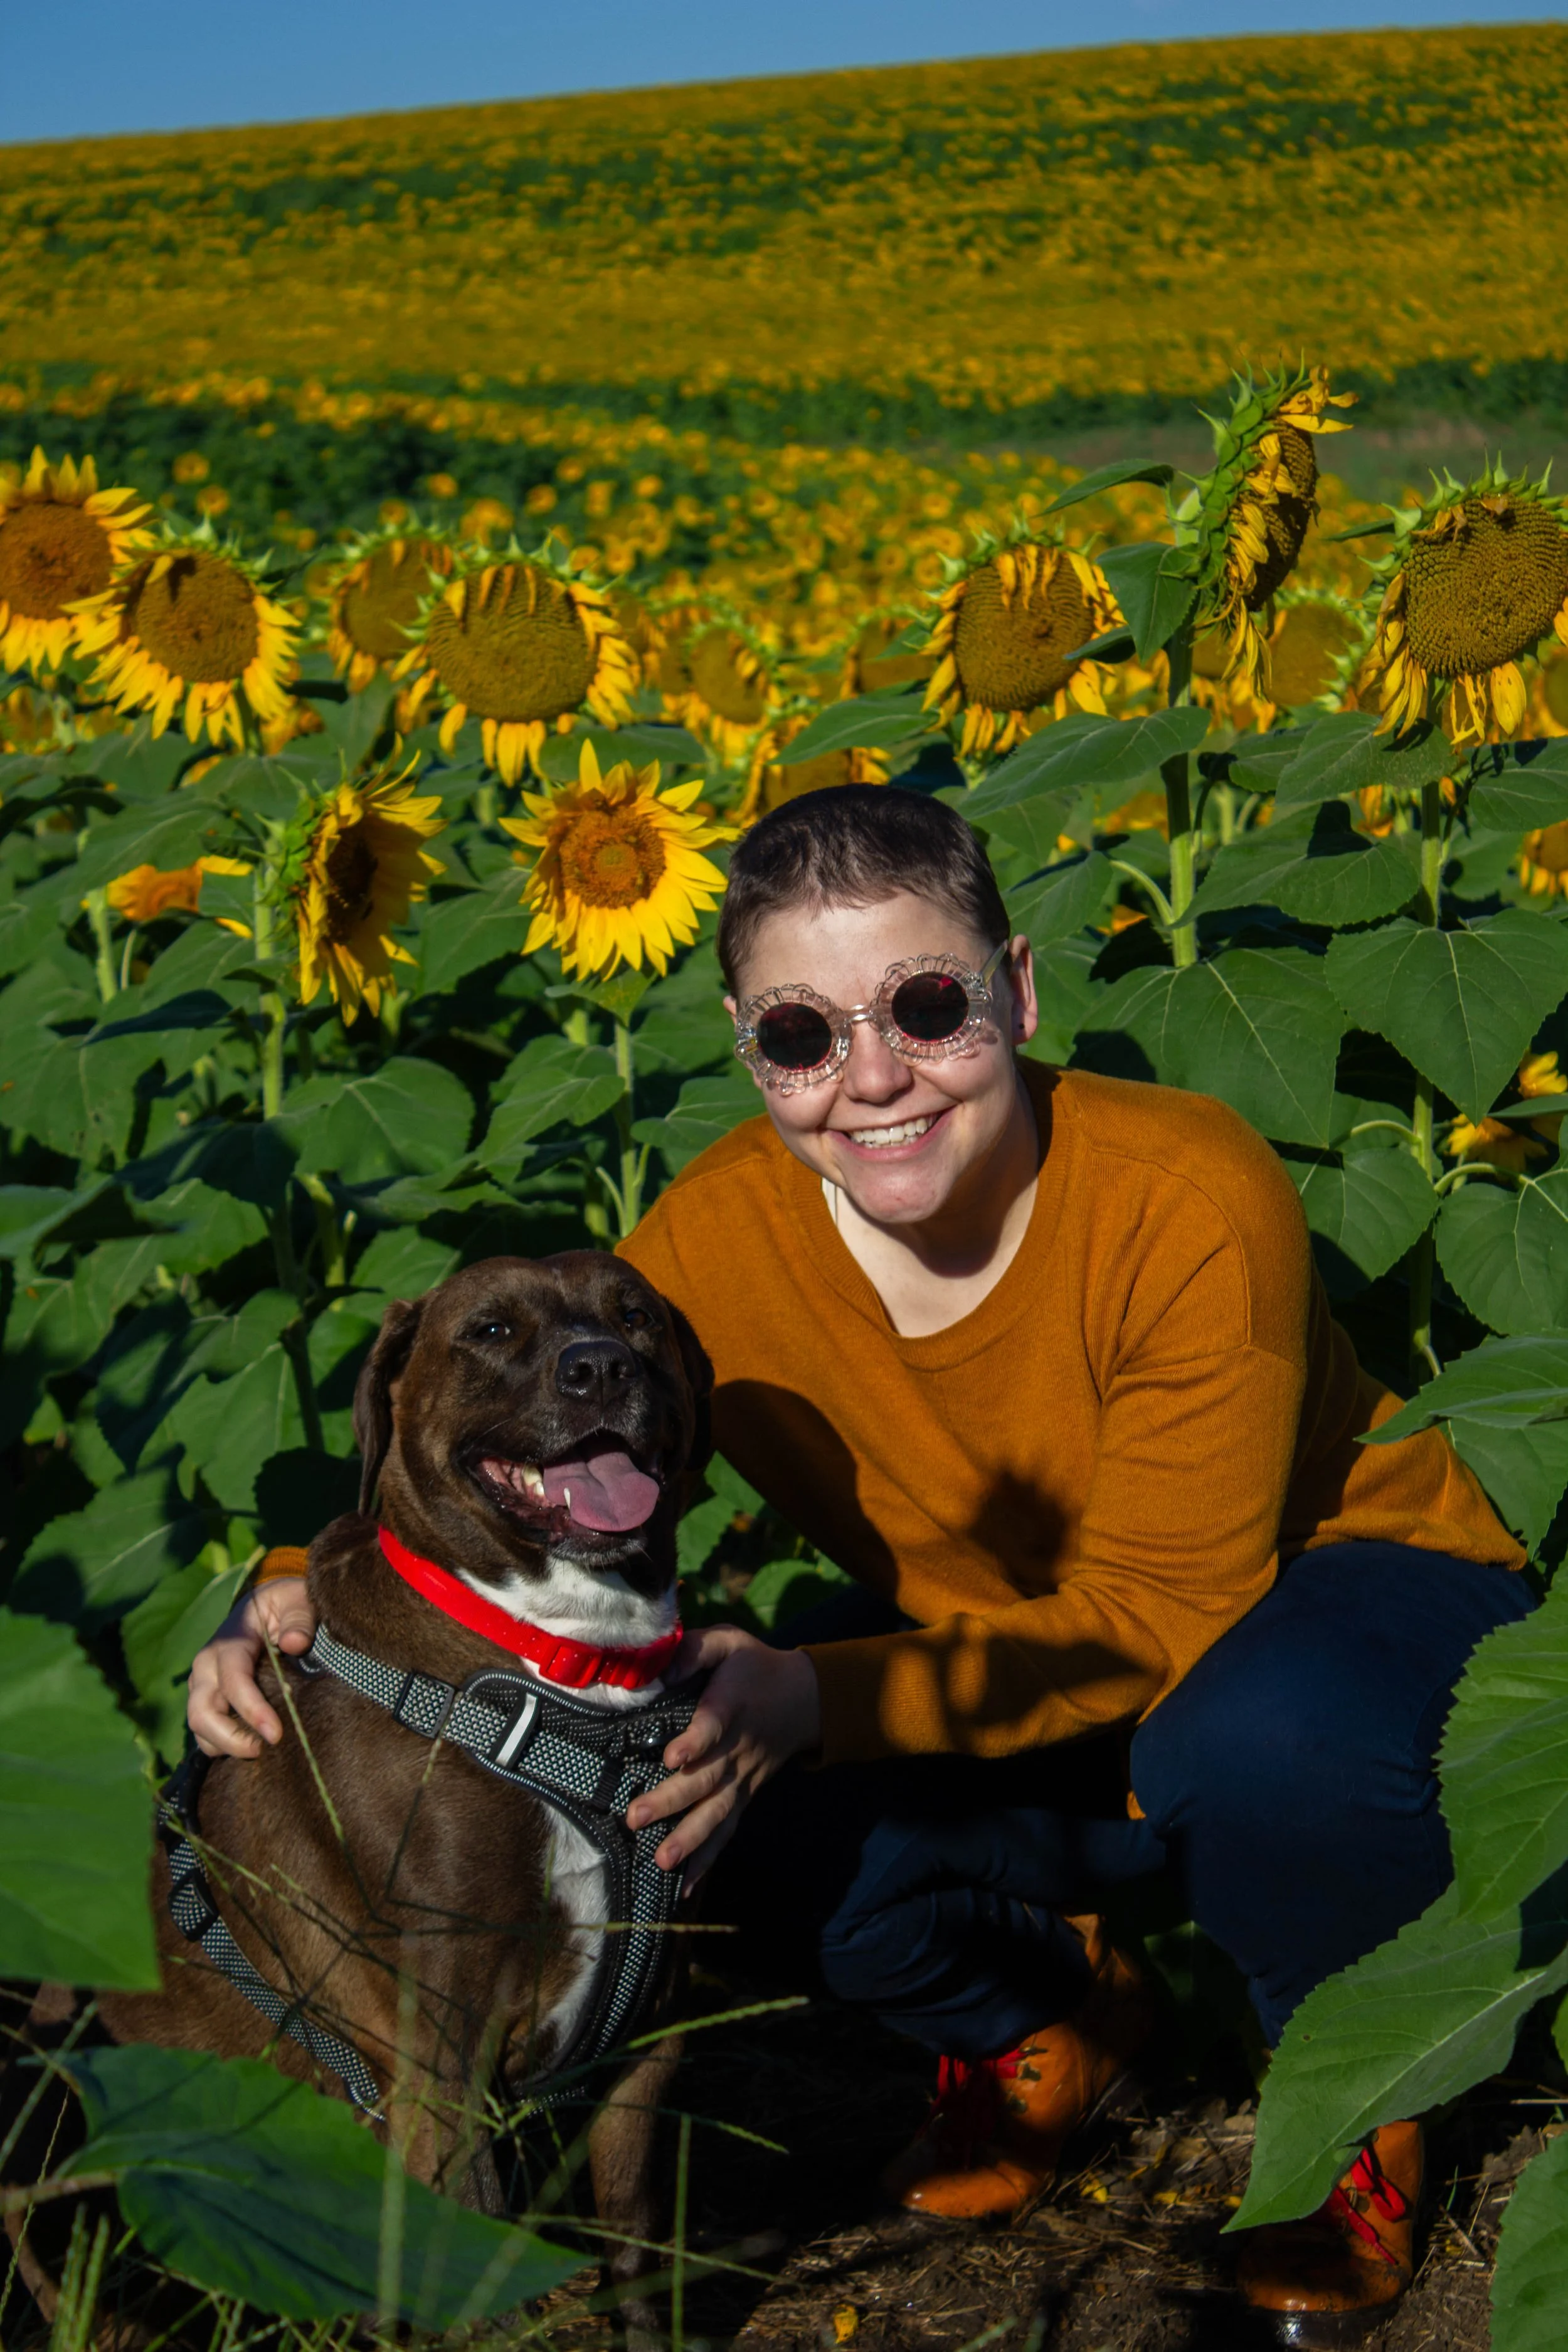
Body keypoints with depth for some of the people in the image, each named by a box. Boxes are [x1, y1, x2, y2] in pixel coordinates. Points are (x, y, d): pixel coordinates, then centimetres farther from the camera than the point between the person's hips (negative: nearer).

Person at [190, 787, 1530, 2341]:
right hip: (1004, 1652, 4)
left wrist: (813, 1700, -42)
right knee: (757, 1821, -25)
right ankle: (1040, 2009, 9)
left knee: (1261, 1736, -39)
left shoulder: (1192, 1198, -31)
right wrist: (315, 1591, -33)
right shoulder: (715, 1247, -20)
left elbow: (1165, 1613, -29)